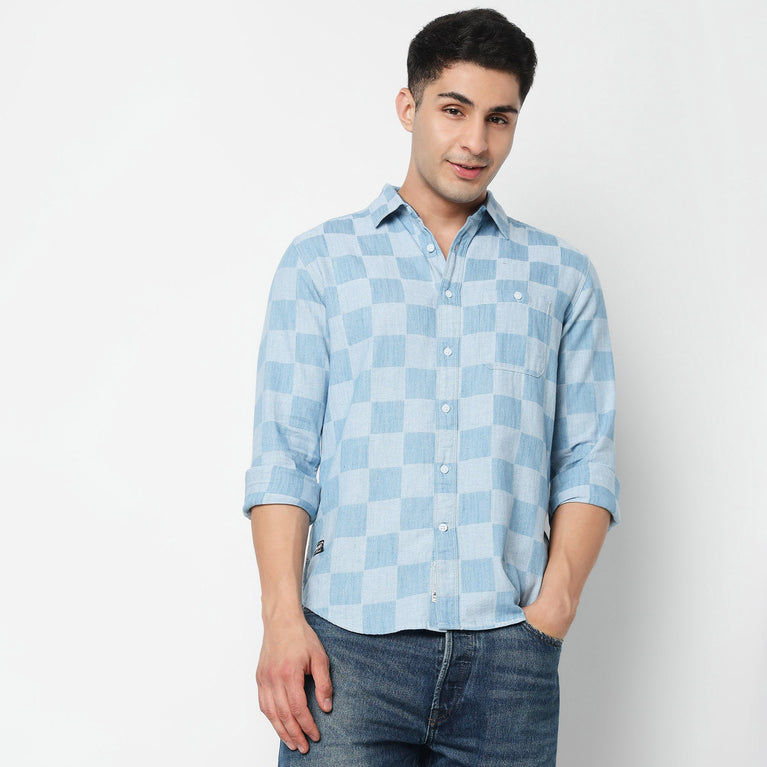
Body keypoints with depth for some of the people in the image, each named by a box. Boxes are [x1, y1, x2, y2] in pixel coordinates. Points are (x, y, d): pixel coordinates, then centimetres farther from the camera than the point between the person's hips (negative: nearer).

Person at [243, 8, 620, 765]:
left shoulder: (561, 276, 13)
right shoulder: (320, 261, 10)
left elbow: (586, 462, 8)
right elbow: (282, 456, 3)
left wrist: (554, 606, -5)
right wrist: (283, 617, -8)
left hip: (507, 651, 1)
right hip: (350, 640, -1)